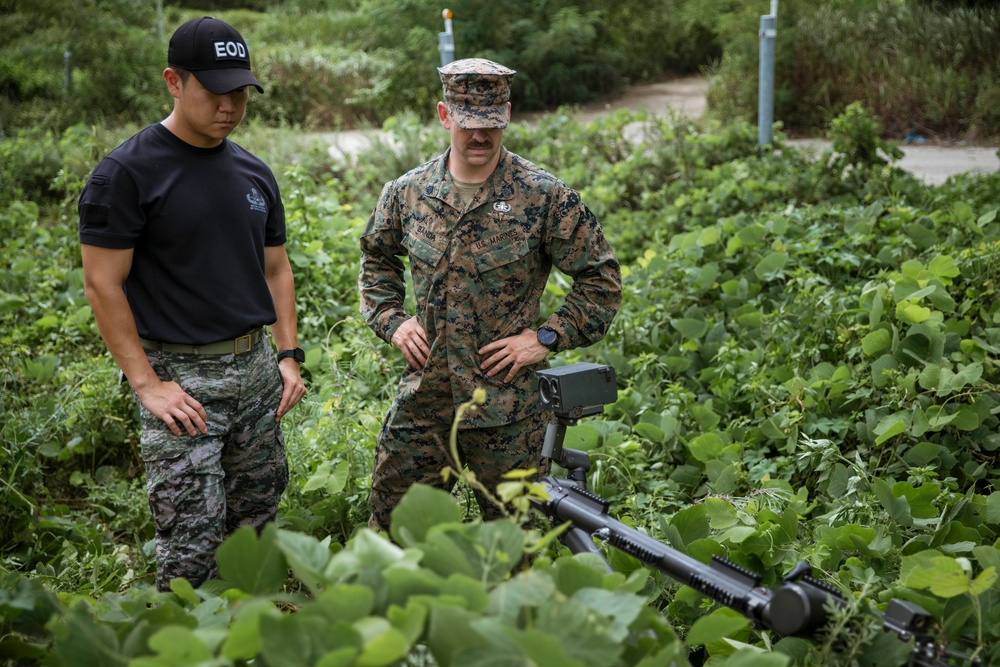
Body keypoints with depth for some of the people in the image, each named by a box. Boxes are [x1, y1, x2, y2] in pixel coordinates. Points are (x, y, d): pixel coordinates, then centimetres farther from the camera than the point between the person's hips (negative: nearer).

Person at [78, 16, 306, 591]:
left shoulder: (254, 173, 10)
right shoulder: (127, 171, -10)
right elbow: (102, 284, -11)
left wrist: (289, 356, 8)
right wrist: (147, 384, -15)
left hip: (256, 367, 7)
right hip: (179, 373, -6)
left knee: (259, 513, 14)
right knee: (194, 539, -7)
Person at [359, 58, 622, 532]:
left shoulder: (545, 198, -7)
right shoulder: (407, 193, 3)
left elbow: (601, 278, -1)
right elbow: (376, 258, 22)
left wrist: (547, 338, -8)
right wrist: (391, 321, 8)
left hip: (506, 405, -3)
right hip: (422, 397, 3)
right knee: (391, 526, 11)